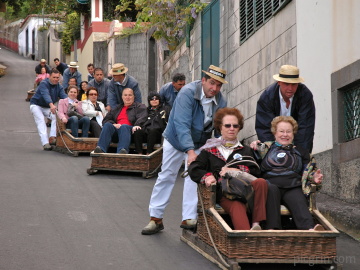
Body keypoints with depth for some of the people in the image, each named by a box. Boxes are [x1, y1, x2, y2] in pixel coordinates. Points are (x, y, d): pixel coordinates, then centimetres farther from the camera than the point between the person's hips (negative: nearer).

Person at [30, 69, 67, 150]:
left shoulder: (59, 87, -3)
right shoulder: (44, 84, -22)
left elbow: (64, 96, -19)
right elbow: (46, 95, -40)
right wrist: (51, 105, -58)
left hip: (47, 107, 5)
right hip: (36, 105, -5)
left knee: (56, 116, -21)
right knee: (41, 121, -24)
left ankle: (52, 138, -27)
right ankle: (45, 143, -33)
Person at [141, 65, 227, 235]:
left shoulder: (220, 102, -16)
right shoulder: (188, 93, -31)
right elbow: (181, 124, -40)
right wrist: (190, 151, -50)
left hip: (199, 144, 3)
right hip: (175, 139, -3)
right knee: (166, 177, 6)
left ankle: (189, 219, -13)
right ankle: (156, 218, 15)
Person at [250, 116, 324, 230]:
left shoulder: (300, 151, 31)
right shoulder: (266, 148, 28)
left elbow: (306, 173, 23)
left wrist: (313, 177, 1)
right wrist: (254, 148, 5)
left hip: (293, 187, 1)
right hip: (271, 184, -1)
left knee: (299, 202, -31)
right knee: (271, 189, -37)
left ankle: (310, 229, -59)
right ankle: (273, 228, -50)